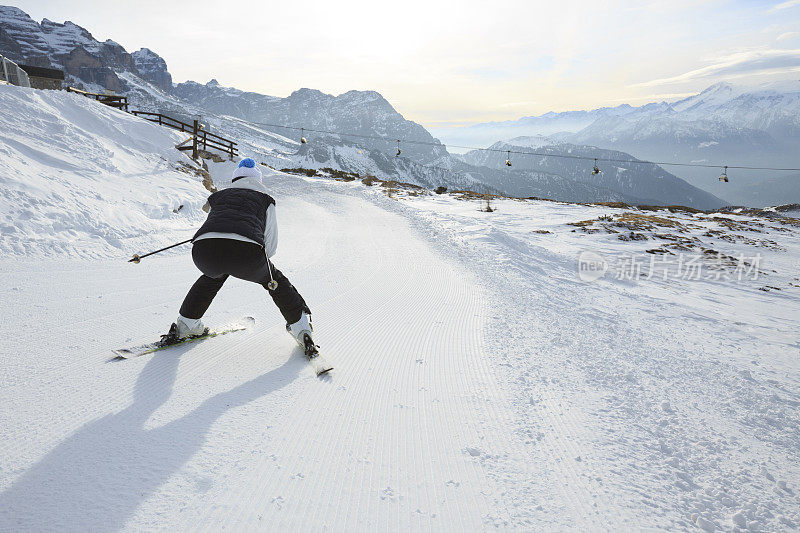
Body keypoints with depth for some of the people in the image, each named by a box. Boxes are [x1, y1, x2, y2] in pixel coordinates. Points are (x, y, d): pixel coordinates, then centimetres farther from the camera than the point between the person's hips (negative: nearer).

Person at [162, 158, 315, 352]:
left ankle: (186, 324, 43)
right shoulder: (265, 198, 27)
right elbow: (271, 245, 25)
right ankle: (301, 326, 27)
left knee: (214, 274, 39)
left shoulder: (218, 195, 35)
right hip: (247, 252, -3)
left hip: (203, 250, 3)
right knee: (273, 278, 28)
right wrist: (255, 260, 44)